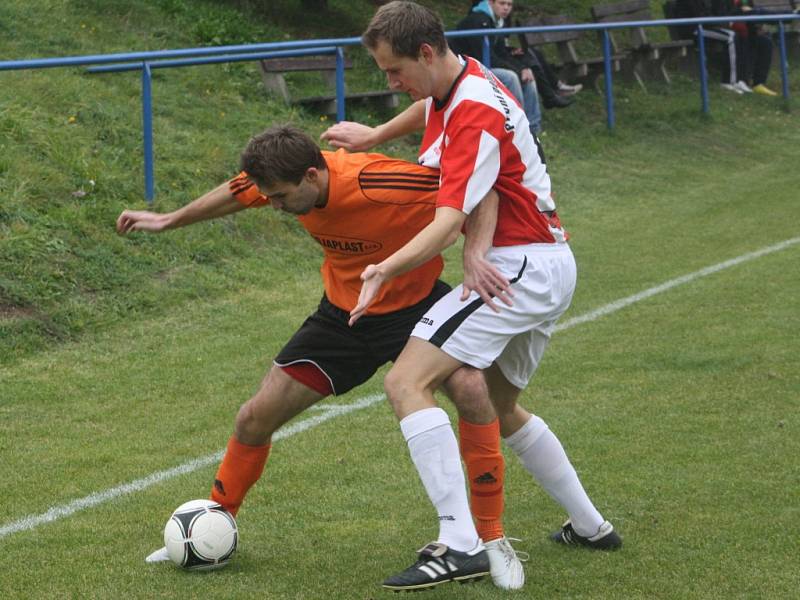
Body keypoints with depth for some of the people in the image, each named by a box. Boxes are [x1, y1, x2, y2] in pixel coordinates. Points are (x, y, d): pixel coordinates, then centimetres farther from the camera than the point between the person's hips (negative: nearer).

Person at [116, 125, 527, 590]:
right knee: (257, 416, 2)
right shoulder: (283, 181, -16)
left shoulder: (377, 183, -34)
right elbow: (236, 194, 8)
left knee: (472, 390, -30)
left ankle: (494, 541, -16)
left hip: (415, 302, -5)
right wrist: (169, 221, 19)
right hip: (345, 311, 5)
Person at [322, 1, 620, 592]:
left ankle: (460, 544, -26)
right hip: (549, 267, 10)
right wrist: (373, 135, 29)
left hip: (519, 269, -10)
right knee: (499, 409, 25)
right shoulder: (455, 83, 8)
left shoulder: (476, 116, -21)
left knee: (407, 383, -19)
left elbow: (450, 221, -31)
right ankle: (590, 526, 33)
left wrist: (385, 270, -41)